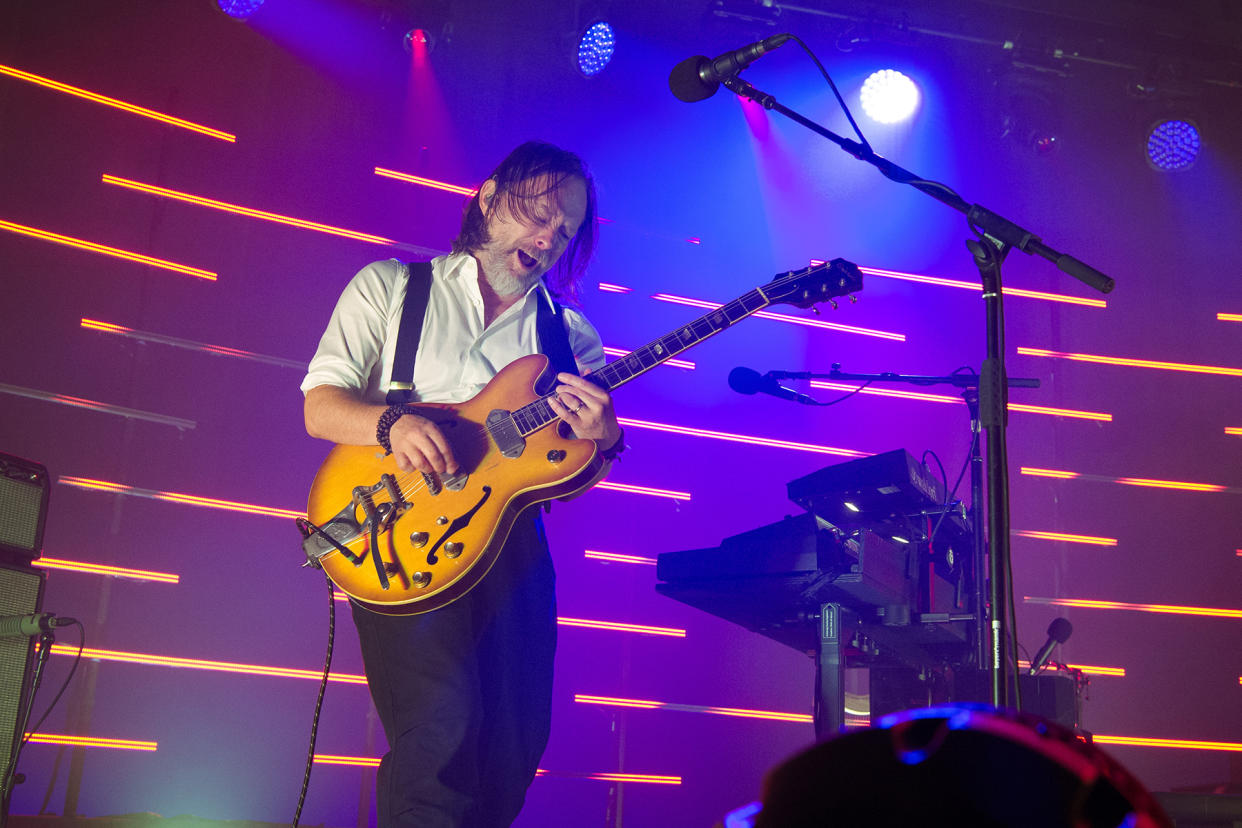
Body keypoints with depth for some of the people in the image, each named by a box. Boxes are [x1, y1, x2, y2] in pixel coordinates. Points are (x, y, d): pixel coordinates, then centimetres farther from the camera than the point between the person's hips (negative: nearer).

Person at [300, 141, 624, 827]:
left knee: (517, 737, -2)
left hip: (509, 536, 4)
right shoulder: (389, 285, 10)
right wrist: (394, 424, -20)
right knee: (442, 724, -21)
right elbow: (319, 405, 1)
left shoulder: (572, 336, 17)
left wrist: (602, 437, -14)